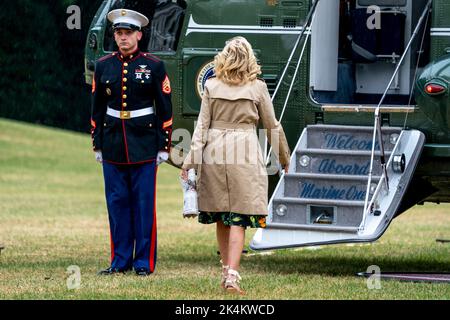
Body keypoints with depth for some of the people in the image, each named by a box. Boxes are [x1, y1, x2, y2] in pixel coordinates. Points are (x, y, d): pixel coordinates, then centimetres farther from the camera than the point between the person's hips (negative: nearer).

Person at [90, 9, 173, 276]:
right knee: (117, 203, 5)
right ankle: (121, 260, 11)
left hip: (144, 144, -3)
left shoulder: (154, 66, -2)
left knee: (144, 204, -1)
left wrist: (164, 147, -3)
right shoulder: (103, 66, 6)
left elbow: (165, 109, 0)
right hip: (113, 143, 3)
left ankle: (144, 262, 5)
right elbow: (97, 109, 12)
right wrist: (97, 145, 9)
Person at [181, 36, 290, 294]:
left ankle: (227, 270, 21)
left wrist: (191, 160, 2)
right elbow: (272, 126, 7)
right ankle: (232, 275, -12)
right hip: (245, 152, -2)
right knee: (239, 217, -3)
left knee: (221, 215, 13)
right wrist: (285, 158, 19)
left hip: (214, 151, 2)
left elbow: (202, 125, 1)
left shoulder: (211, 86, 4)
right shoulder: (257, 87, 0)